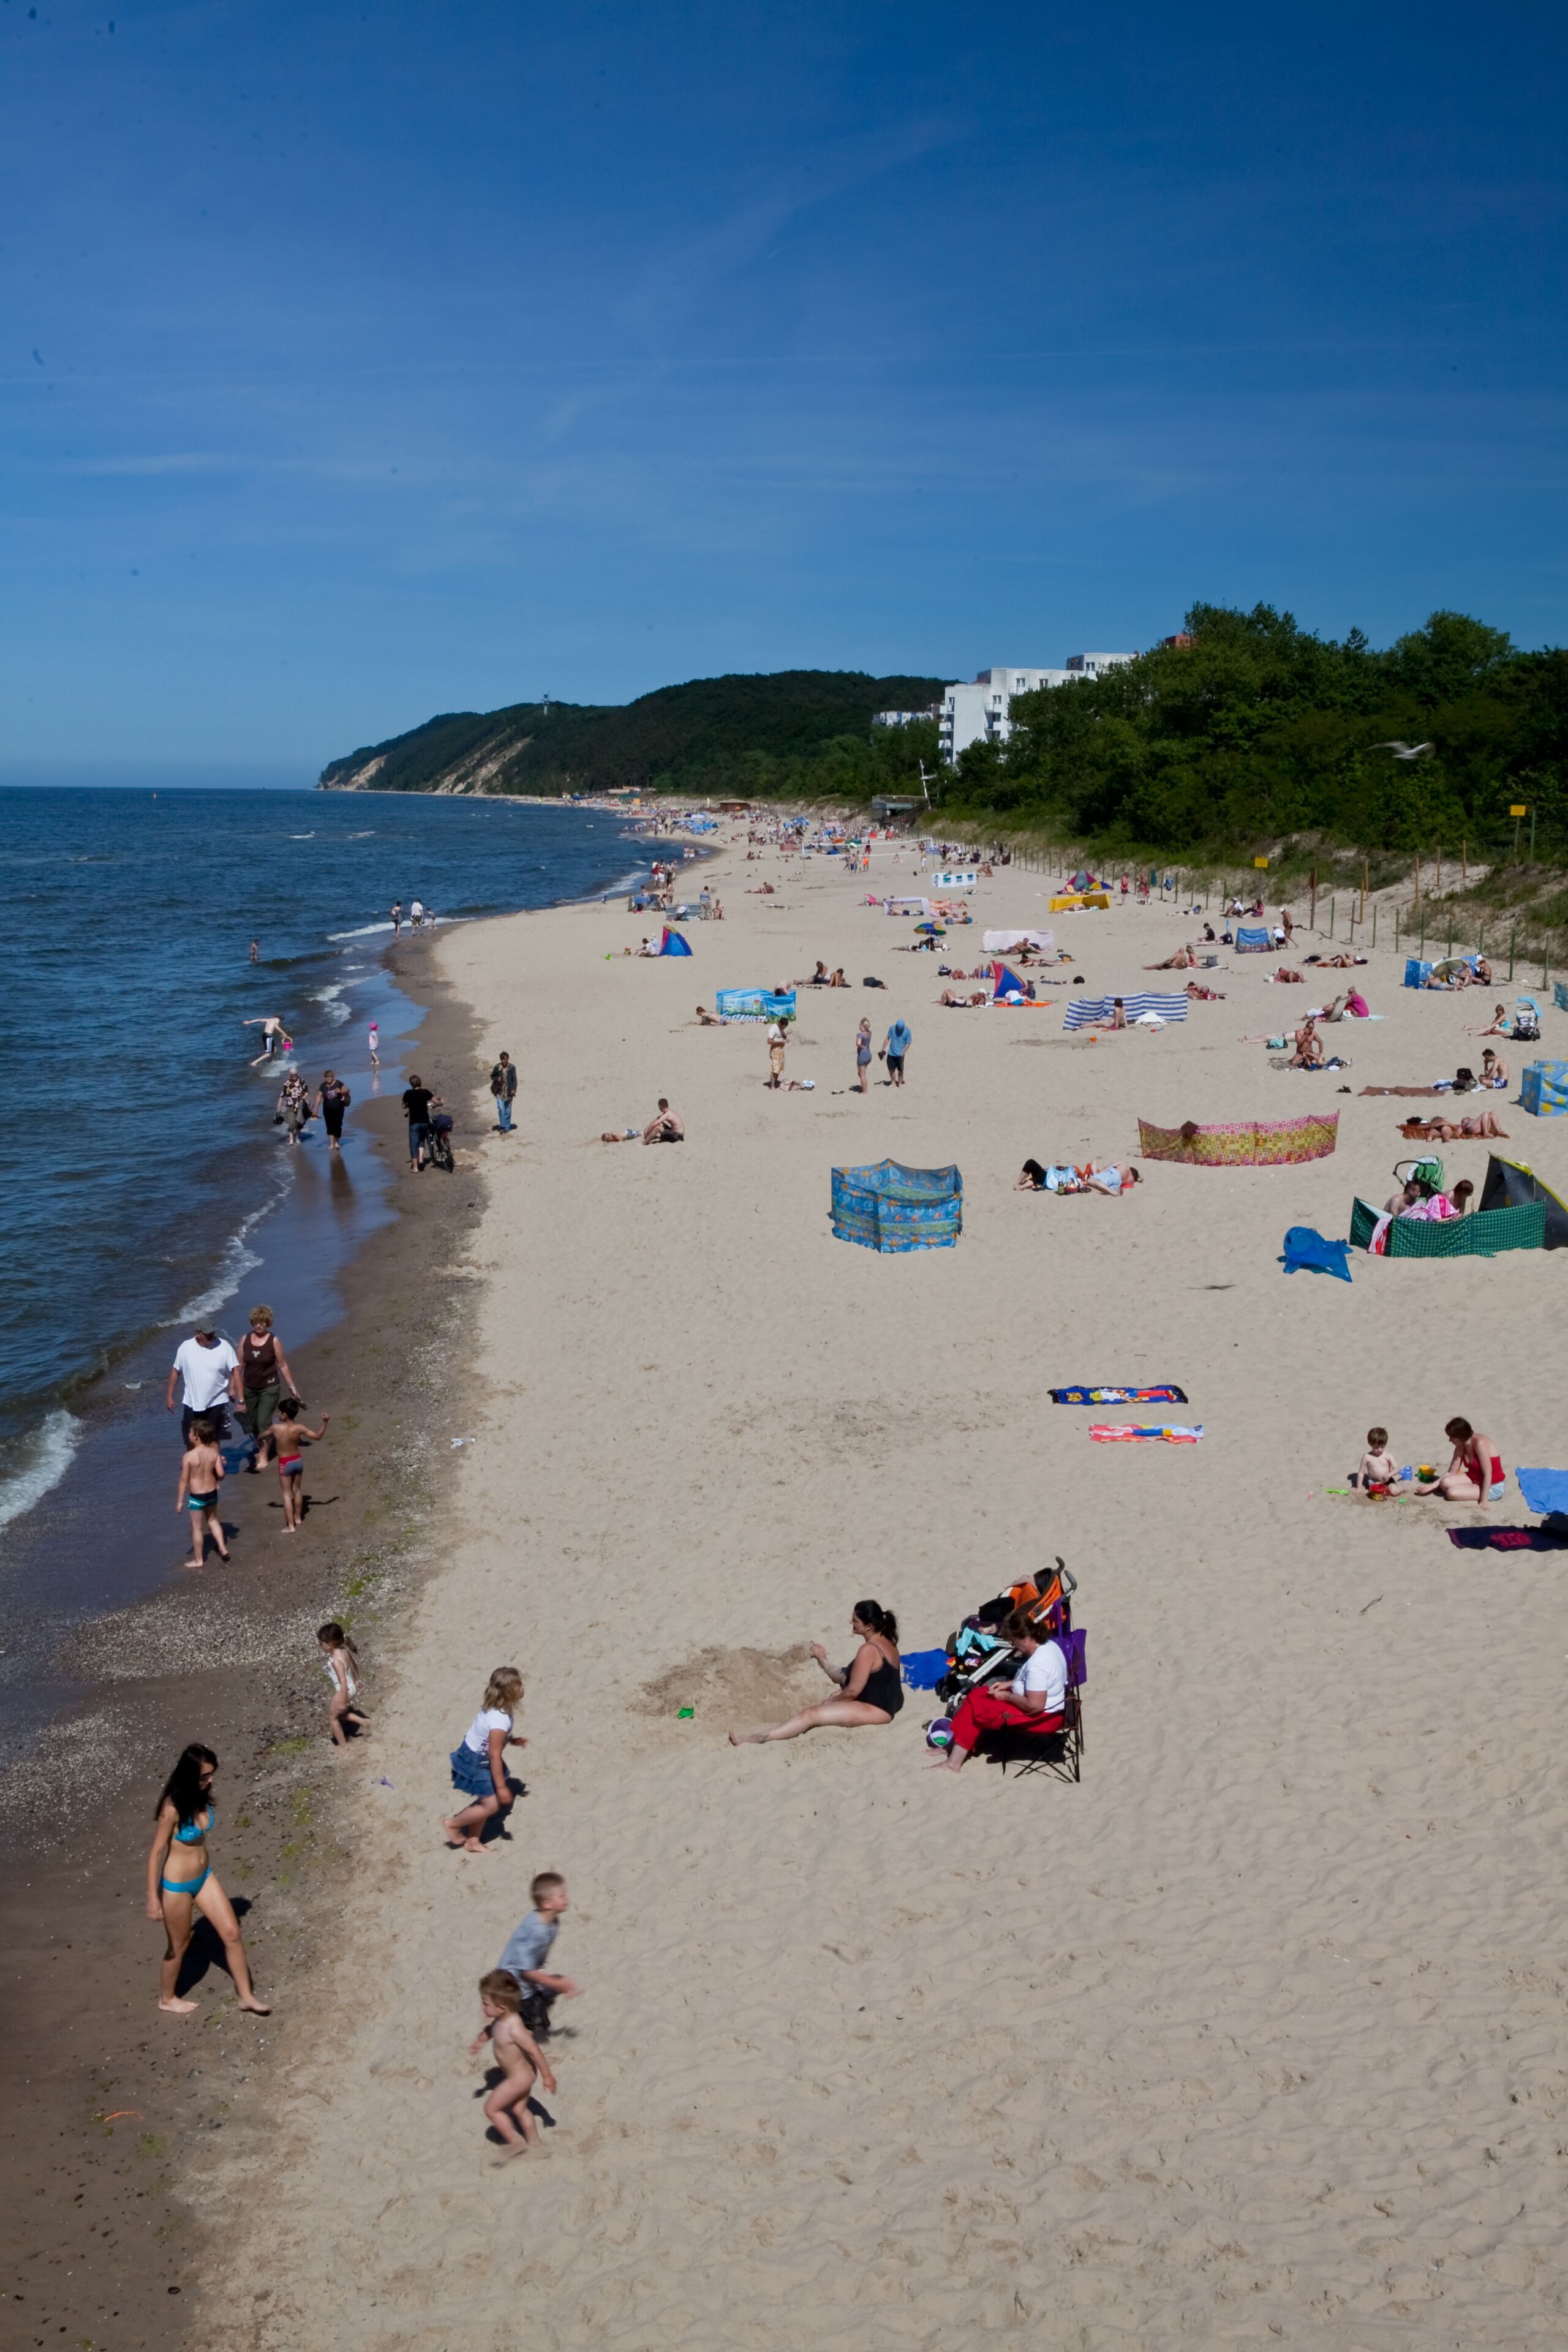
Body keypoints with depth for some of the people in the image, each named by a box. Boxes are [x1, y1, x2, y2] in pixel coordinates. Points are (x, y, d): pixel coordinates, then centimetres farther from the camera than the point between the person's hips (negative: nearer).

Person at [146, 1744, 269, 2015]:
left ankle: (247, 1996, 23)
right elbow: (156, 1852, -21)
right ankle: (167, 1999, 41)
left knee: (232, 1934, 8)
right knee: (179, 1946, 15)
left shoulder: (201, 1797, -7)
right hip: (177, 1885, -7)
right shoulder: (172, 1809, -28)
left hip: (204, 1877, 7)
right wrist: (153, 1898, -18)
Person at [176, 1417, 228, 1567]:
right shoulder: (214, 1453, -8)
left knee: (197, 1528, 10)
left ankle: (199, 1560, 20)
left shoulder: (188, 1456, -19)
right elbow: (221, 1474, -7)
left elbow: (184, 1480, -14)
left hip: (196, 1496, -4)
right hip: (212, 1493, 4)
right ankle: (223, 1548, 27)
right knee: (213, 1520, 29)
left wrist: (180, 1500, -5)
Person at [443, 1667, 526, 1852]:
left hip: (478, 1757, 9)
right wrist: (501, 1787, -22)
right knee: (492, 1805, -3)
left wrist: (511, 1740, 10)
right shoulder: (500, 1721, -34)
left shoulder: (494, 1707, -7)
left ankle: (472, 1841, 33)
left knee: (486, 1801, 19)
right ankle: (452, 1824, 15)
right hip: (473, 1762, -9)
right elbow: (495, 1756, -28)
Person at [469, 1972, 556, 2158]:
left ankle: (515, 2142, 18)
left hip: (519, 2077, -9)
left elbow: (535, 2051, -30)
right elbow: (491, 2028, 12)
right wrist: (479, 2040, 25)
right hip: (521, 2074, 9)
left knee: (491, 2108, 5)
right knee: (519, 2109, 25)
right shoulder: (503, 2019, -13)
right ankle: (536, 2145, 41)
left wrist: (547, 2076, -21)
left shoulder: (514, 2029, -38)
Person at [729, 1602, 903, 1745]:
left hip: (874, 1710, -10)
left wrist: (832, 1702, -3)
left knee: (811, 1714, -19)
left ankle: (760, 1737, -25)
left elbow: (853, 1691, -20)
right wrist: (823, 1660, 17)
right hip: (887, 1704, 10)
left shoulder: (868, 1650, -22)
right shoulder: (886, 1641, 8)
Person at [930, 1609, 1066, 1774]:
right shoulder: (1048, 1645, 1)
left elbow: (1035, 1705, -31)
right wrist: (1008, 1685, 8)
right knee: (977, 1695, 10)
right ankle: (955, 1745, 10)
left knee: (975, 1707, -6)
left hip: (1041, 1718, -10)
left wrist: (1007, 1696, -15)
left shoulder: (1037, 1664, -30)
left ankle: (954, 1763, 2)